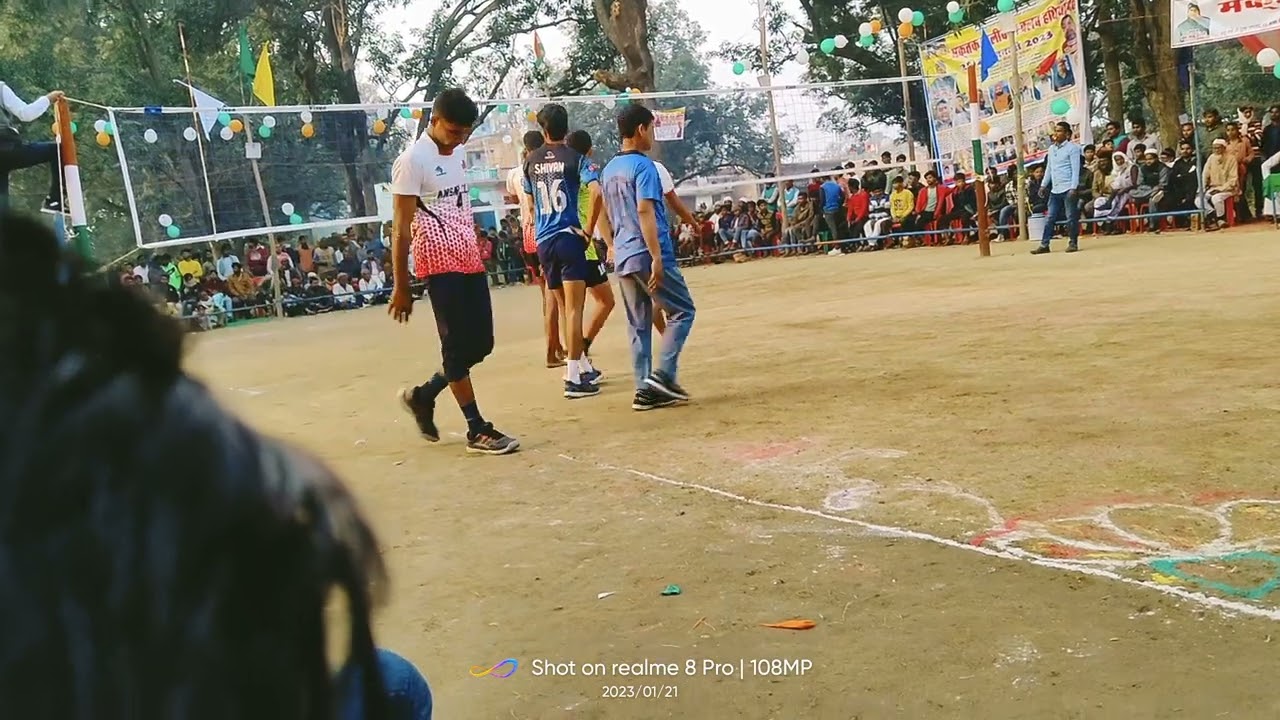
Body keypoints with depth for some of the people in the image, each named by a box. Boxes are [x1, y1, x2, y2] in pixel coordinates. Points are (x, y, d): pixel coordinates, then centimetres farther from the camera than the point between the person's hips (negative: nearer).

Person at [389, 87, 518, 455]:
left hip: (471, 262, 8)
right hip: (440, 265, -8)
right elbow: (401, 229, -12)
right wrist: (400, 287, -12)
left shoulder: (457, 154, 13)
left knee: (481, 343, 8)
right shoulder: (412, 160, -11)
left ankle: (423, 396, 26)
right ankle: (477, 429, 7)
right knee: (458, 346, -3)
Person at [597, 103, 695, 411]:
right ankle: (662, 374, -6)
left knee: (638, 325, 10)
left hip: (623, 259, 8)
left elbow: (604, 216, 19)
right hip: (647, 256, -8)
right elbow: (644, 211, -18)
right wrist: (657, 257, -20)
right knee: (682, 311, 3)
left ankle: (645, 389, 10)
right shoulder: (643, 165, -10)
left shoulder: (609, 169, 15)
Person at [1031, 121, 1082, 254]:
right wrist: (1044, 185, 13)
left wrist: (1073, 188, -18)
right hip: (1055, 190, 7)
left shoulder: (1072, 147, -5)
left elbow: (1075, 169, -10)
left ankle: (1073, 243, 8)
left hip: (1068, 189, -7)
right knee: (1050, 218, 6)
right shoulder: (1051, 148, 15)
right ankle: (1044, 244, 8)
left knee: (1071, 217, 0)